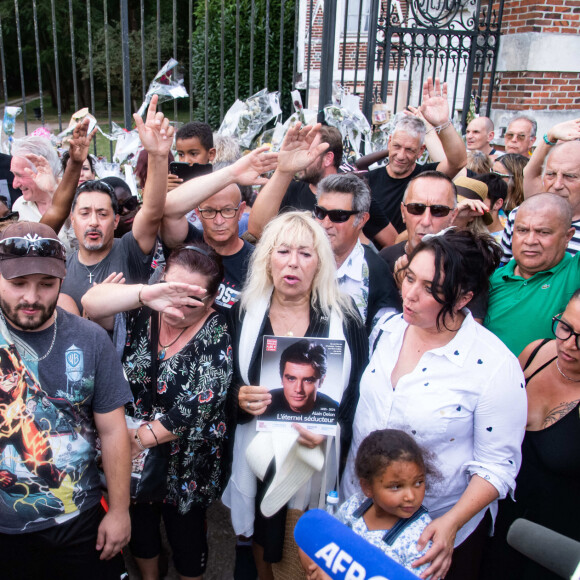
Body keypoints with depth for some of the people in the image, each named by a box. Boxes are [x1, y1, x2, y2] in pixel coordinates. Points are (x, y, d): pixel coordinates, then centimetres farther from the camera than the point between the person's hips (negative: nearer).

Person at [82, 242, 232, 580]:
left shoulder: (217, 336, -17)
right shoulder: (143, 311, -9)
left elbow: (195, 410, -22)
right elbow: (91, 303, -26)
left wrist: (140, 438, -21)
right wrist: (145, 293, -41)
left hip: (184, 464, -3)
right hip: (133, 455, 4)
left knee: (186, 536, 15)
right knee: (140, 527, 25)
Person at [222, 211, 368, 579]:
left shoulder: (344, 318, -5)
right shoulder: (244, 314, -1)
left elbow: (359, 393, -4)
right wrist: (239, 398, -16)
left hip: (321, 462, -1)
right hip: (259, 459, 2)